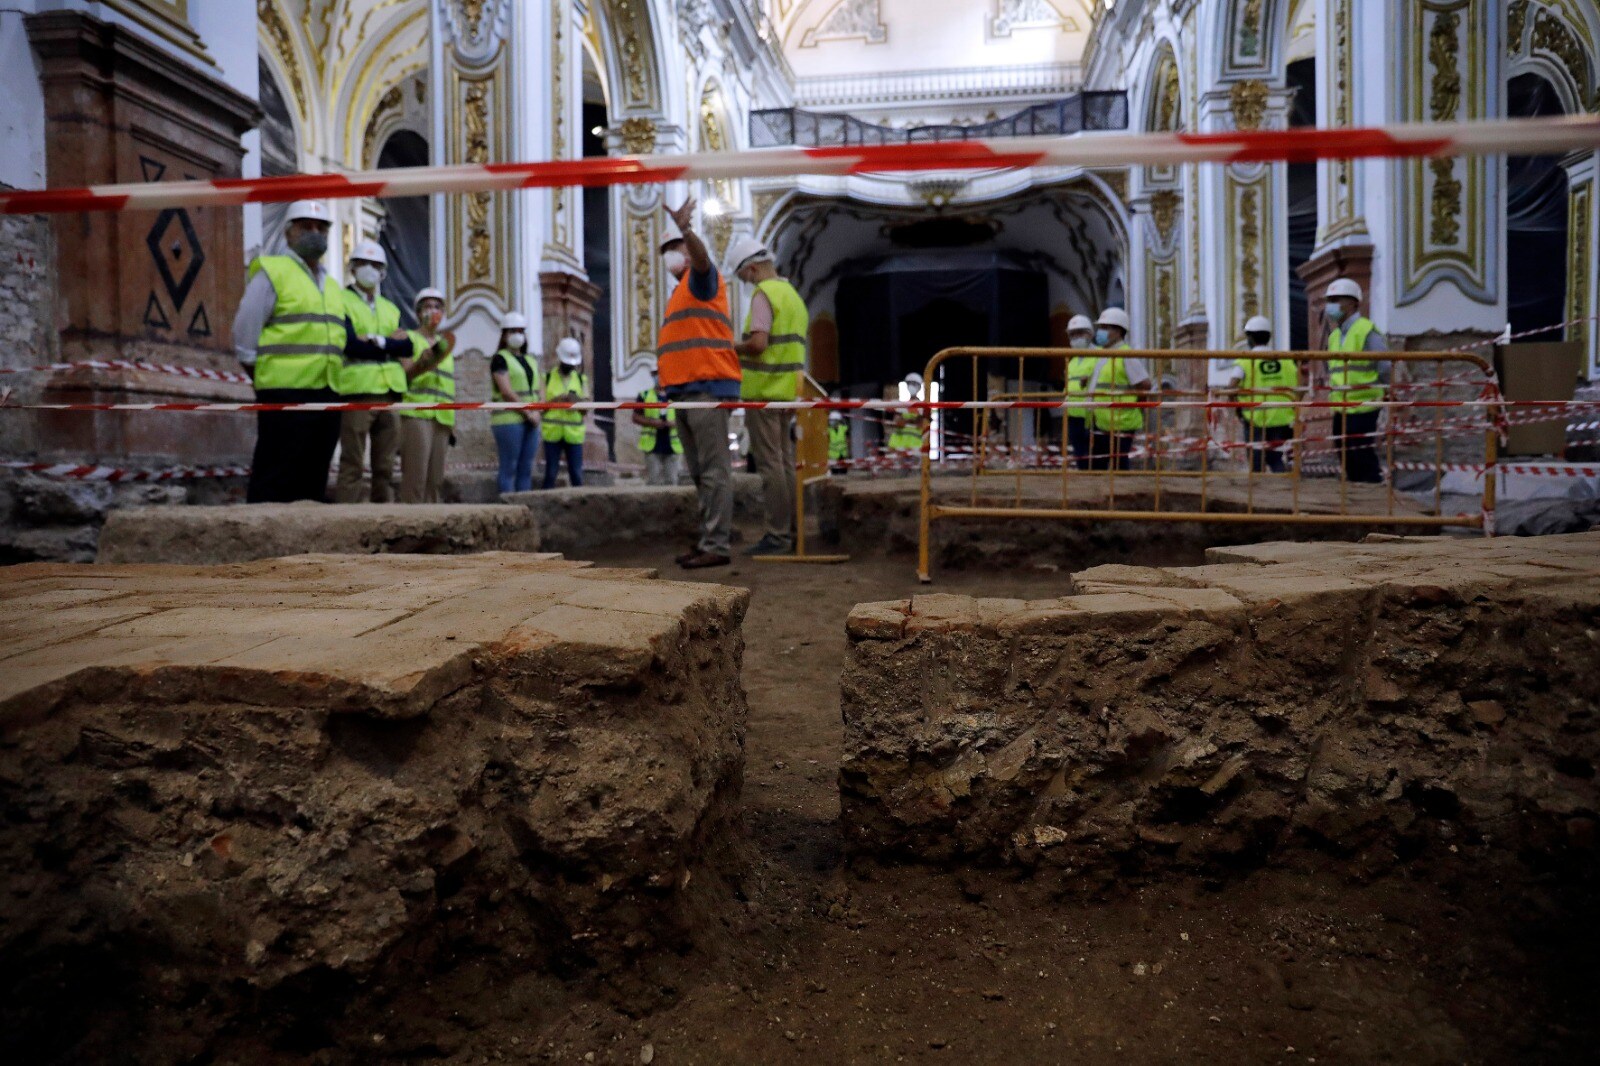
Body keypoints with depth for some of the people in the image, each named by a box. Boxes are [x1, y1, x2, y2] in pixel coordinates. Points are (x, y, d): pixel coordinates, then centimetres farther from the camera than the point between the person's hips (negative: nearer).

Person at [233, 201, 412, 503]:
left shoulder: (333, 286, 21)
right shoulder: (272, 272, 0)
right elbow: (244, 333, -4)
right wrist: (266, 378, -3)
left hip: (327, 395, 7)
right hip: (285, 391, -7)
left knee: (313, 479, 9)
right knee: (274, 480, -7)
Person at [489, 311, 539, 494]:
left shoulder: (529, 361, 19)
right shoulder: (500, 358, -2)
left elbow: (537, 392, 18)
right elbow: (507, 392, -12)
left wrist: (536, 413, -1)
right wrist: (528, 413, -14)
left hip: (530, 422, 7)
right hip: (509, 420, -7)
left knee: (526, 469, 5)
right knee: (509, 469, -7)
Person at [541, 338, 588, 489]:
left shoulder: (581, 380, 11)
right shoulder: (547, 378, 6)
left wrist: (578, 402, -15)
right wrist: (556, 400, -15)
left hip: (574, 433, 1)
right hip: (552, 432, -1)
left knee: (576, 473, 1)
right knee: (551, 472, 0)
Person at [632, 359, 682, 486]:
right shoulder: (644, 395, 7)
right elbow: (636, 417, 7)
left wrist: (674, 423, -10)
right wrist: (651, 422, -10)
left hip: (671, 445, 1)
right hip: (652, 446, -1)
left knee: (671, 480, 1)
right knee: (653, 480, -4)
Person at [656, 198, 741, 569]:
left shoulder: (701, 277, 3)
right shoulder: (679, 293, 29)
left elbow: (701, 257, -22)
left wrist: (685, 229, -41)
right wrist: (670, 387, 20)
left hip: (707, 386, -10)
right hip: (685, 391, 10)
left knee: (714, 469, -11)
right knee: (699, 471, 11)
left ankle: (717, 545, -13)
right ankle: (709, 538, 16)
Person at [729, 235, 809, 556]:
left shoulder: (764, 293, -11)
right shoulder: (793, 295, 18)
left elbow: (757, 343, -22)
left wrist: (732, 348, -4)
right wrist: (745, 352, 18)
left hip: (764, 391, -9)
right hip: (787, 389, 9)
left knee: (770, 464, -7)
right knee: (785, 462, 10)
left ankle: (777, 536, -6)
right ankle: (789, 531, 14)